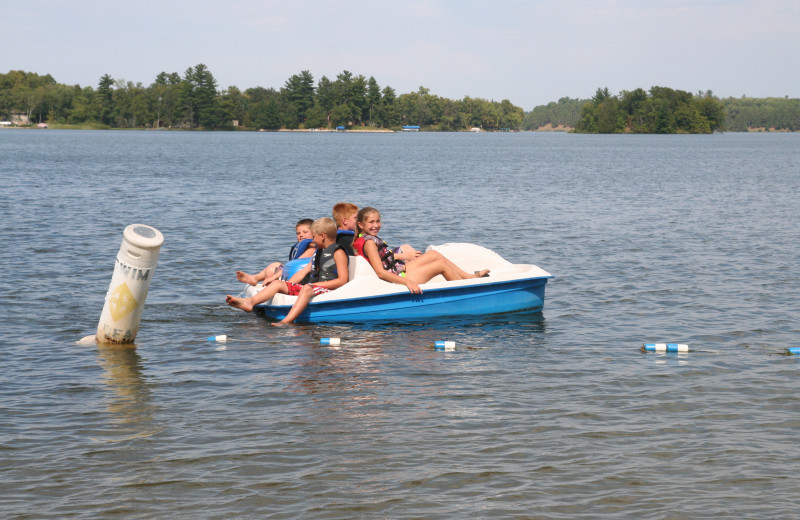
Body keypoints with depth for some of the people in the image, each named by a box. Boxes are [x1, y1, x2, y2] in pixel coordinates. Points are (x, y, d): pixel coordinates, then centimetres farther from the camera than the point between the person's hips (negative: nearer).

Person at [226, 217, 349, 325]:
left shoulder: (339, 253, -3)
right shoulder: (318, 253, 26)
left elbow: (343, 280, -13)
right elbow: (303, 272, 27)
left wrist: (317, 284, -16)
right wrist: (287, 285, 15)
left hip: (328, 290, -9)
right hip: (312, 287, 9)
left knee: (307, 289, -40)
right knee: (277, 283, -2)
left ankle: (287, 321, -58)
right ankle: (249, 302, -22)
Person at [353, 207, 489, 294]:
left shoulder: (360, 240, 9)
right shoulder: (369, 242, -22)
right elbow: (380, 273, -31)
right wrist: (407, 282, -36)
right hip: (397, 279, -11)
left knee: (433, 254, 16)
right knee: (441, 264, -5)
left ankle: (470, 277, 25)